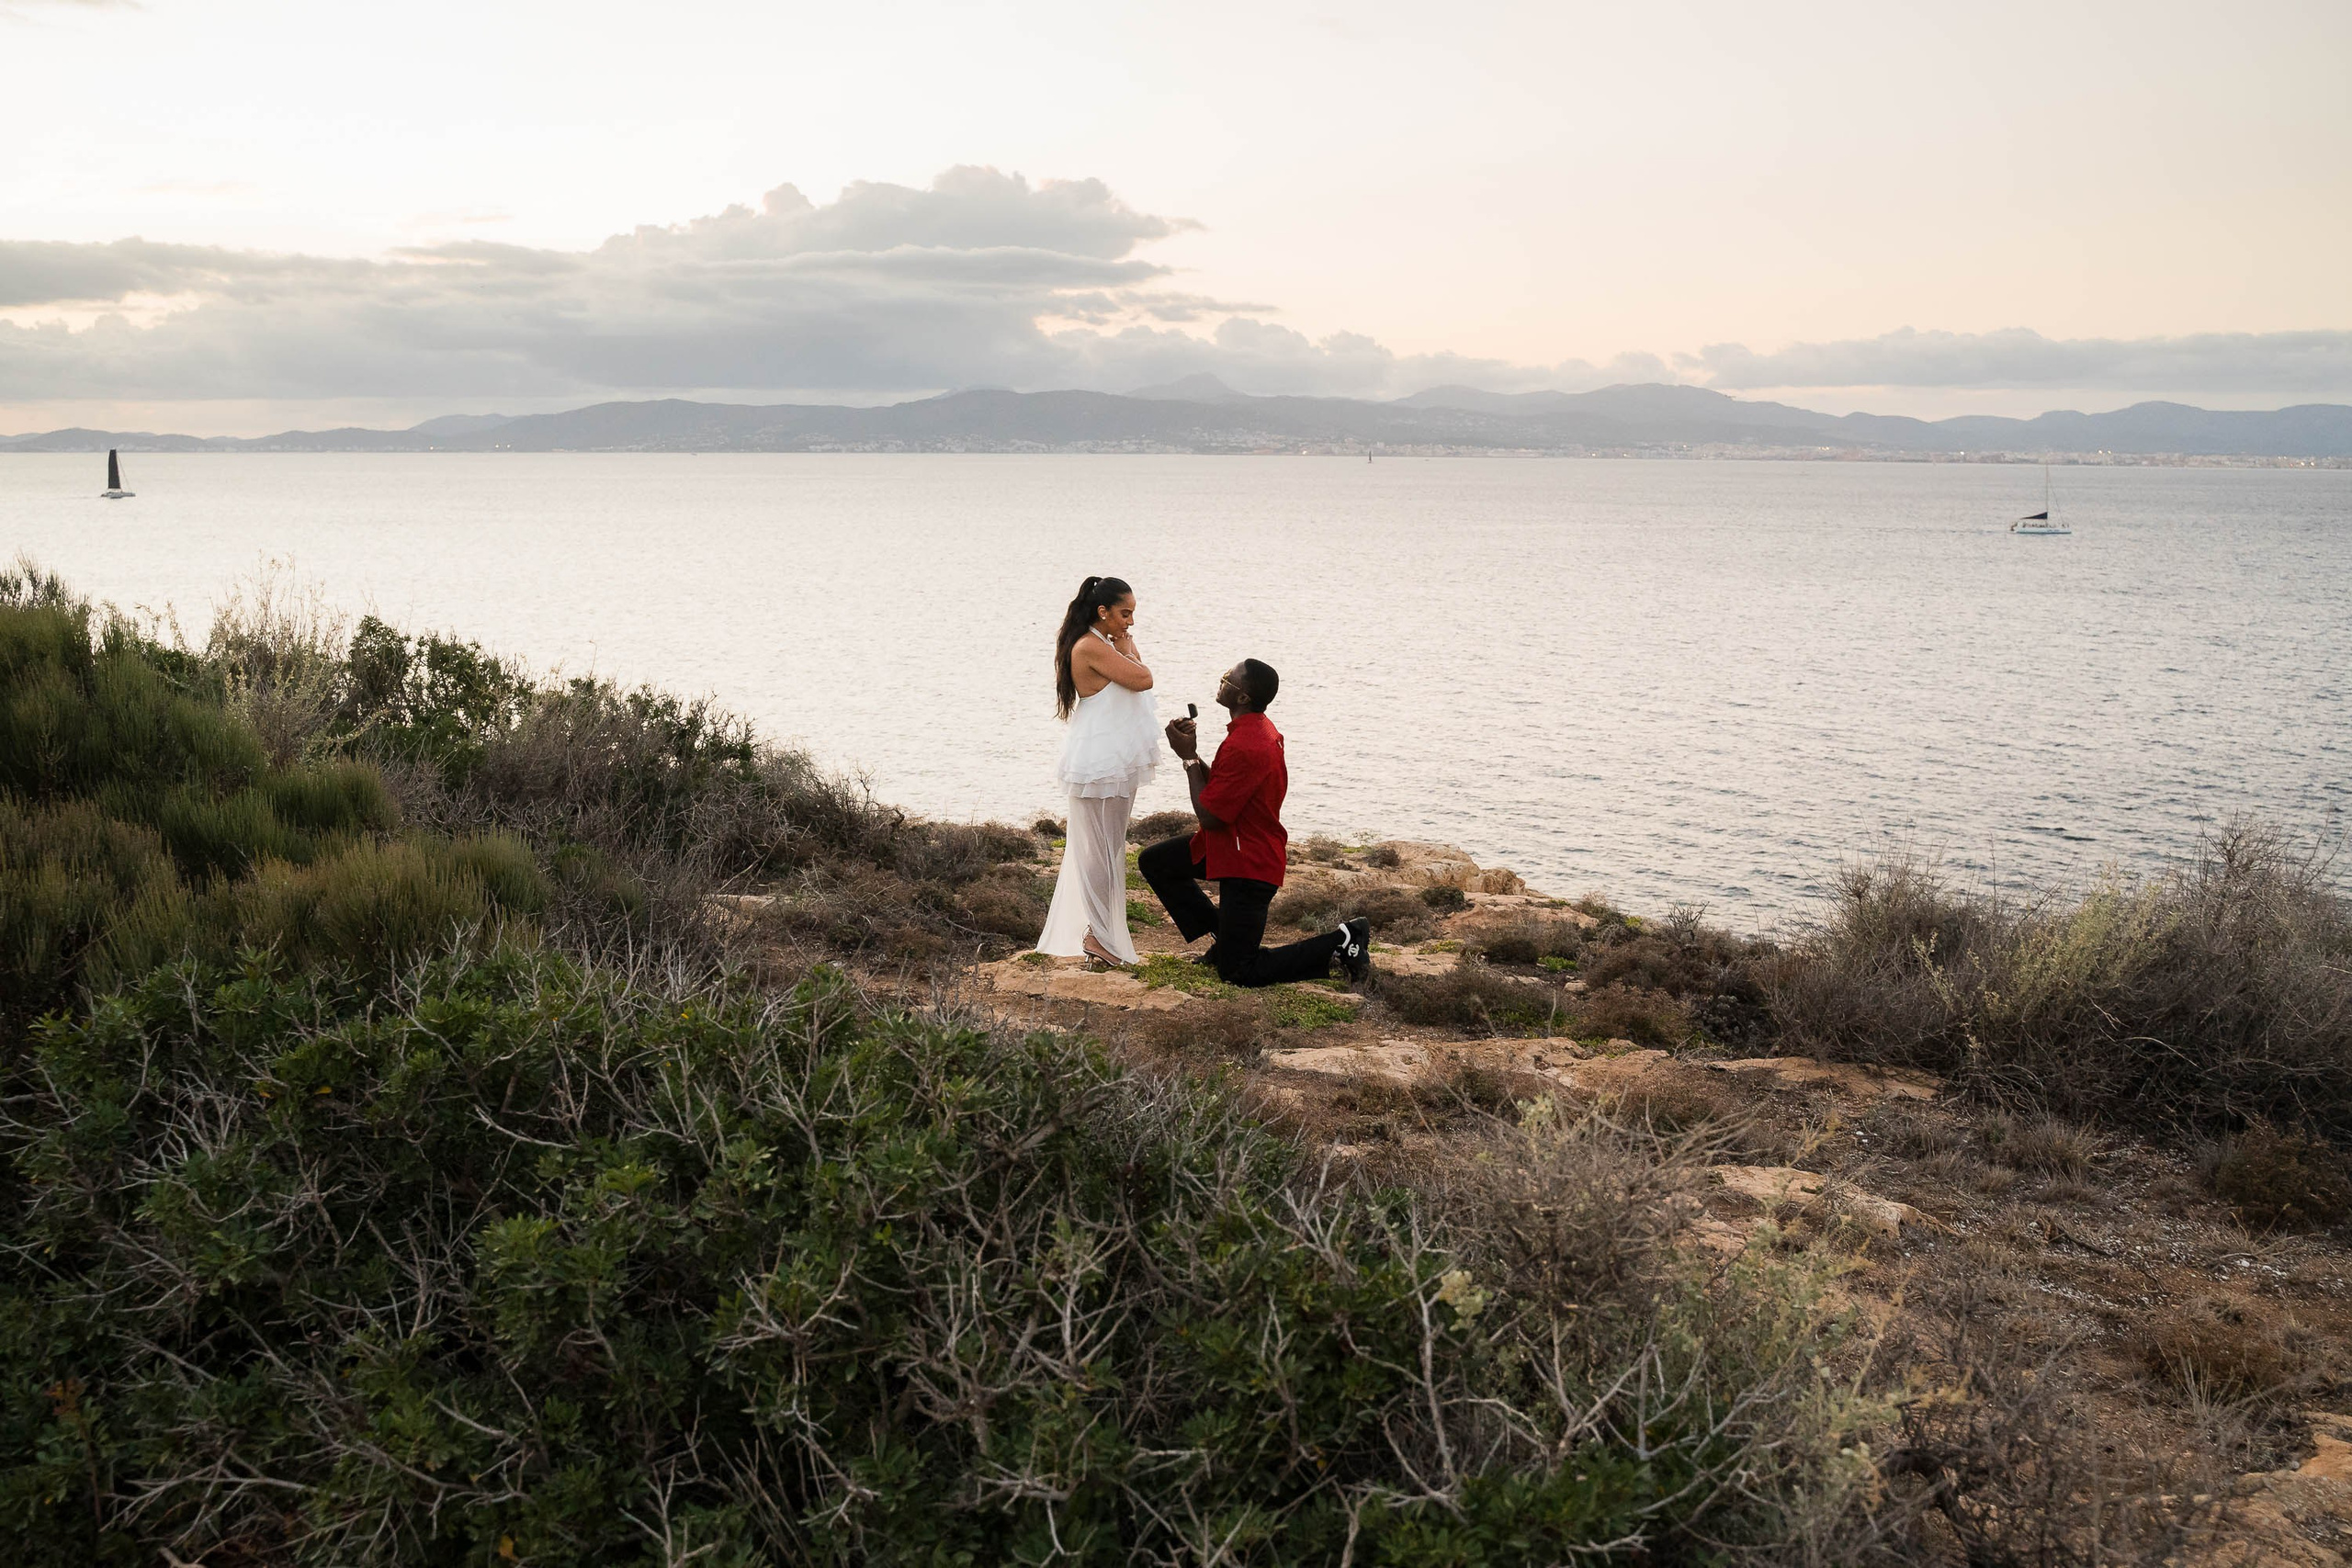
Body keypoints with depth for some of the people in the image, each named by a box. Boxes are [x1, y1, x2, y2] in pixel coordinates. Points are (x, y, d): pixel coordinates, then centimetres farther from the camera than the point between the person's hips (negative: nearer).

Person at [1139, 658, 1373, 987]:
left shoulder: (1244, 746, -29)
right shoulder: (1260, 729, 5)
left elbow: (1209, 816, -23)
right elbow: (1220, 791, 12)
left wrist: (1190, 758, -14)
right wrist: (1192, 752, -1)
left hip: (1248, 865, -10)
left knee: (1237, 972, -4)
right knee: (1154, 861, 15)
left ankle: (1341, 942, 0)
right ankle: (1226, 934, 19)